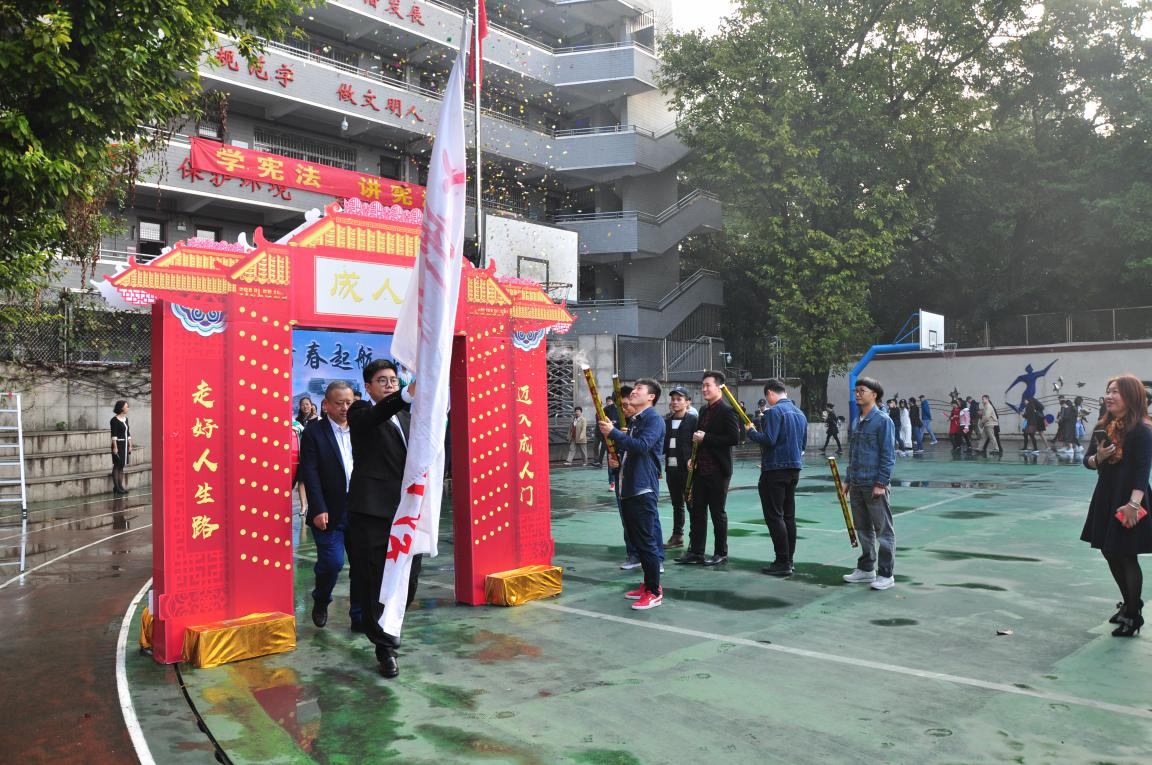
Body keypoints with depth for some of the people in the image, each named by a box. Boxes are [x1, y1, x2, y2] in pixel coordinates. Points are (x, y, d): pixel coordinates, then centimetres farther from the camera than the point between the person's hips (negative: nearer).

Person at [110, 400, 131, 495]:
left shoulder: (125, 419, 12)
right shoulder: (114, 420, -10)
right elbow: (114, 435, -15)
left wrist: (130, 445, 13)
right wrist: (115, 447, -19)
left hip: (125, 445, 7)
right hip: (118, 445, -7)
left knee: (122, 466, 10)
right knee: (117, 466, -2)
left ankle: (120, 486, 14)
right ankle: (116, 487, 2)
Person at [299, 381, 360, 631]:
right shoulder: (313, 432, -2)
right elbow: (310, 473, -8)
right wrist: (318, 510, -15)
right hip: (329, 513, -4)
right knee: (332, 562, -5)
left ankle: (359, 617, 17)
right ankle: (320, 602, 25)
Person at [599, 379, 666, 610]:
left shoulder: (653, 419, -9)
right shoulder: (634, 421, 18)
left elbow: (642, 445, -26)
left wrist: (613, 432, -23)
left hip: (643, 489, -9)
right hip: (628, 487, 9)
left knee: (646, 540, -6)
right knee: (637, 538, 14)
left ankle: (654, 592, 1)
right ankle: (648, 584, 24)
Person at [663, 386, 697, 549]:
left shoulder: (693, 420, -4)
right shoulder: (667, 421, 13)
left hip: (687, 468, -6)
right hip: (671, 467, 6)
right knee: (676, 504, 14)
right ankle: (677, 536, 22)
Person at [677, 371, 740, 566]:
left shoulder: (727, 411, -12)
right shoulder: (704, 410, 13)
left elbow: (734, 438, -21)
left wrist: (705, 437, -19)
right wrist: (693, 458, 8)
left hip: (717, 471, -8)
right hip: (700, 470, 8)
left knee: (717, 513, 3)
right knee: (696, 510, 10)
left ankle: (721, 553, 15)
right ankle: (696, 551, 18)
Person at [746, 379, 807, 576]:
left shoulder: (774, 411, -14)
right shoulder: (799, 413, 13)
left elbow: (768, 440, -21)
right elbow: (803, 443, 18)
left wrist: (750, 430, -6)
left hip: (775, 469, -8)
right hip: (794, 468, 8)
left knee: (774, 516, -3)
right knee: (788, 515, 13)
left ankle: (783, 562, -3)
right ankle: (789, 560, 18)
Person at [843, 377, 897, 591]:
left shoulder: (883, 421, -8)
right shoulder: (857, 422, 14)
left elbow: (888, 455, -12)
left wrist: (881, 483, -16)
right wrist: (849, 481, 18)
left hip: (874, 486, -8)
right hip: (857, 485, 8)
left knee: (883, 530, 1)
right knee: (863, 529, 15)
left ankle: (886, 574, 7)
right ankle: (867, 569, 27)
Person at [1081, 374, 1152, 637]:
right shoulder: (1103, 426, 7)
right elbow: (1087, 461, 10)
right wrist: (1098, 457, -13)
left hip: (1128, 501, -7)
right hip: (1105, 498, 7)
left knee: (1127, 557, 0)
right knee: (1109, 553, 14)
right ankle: (1128, 604, 34)